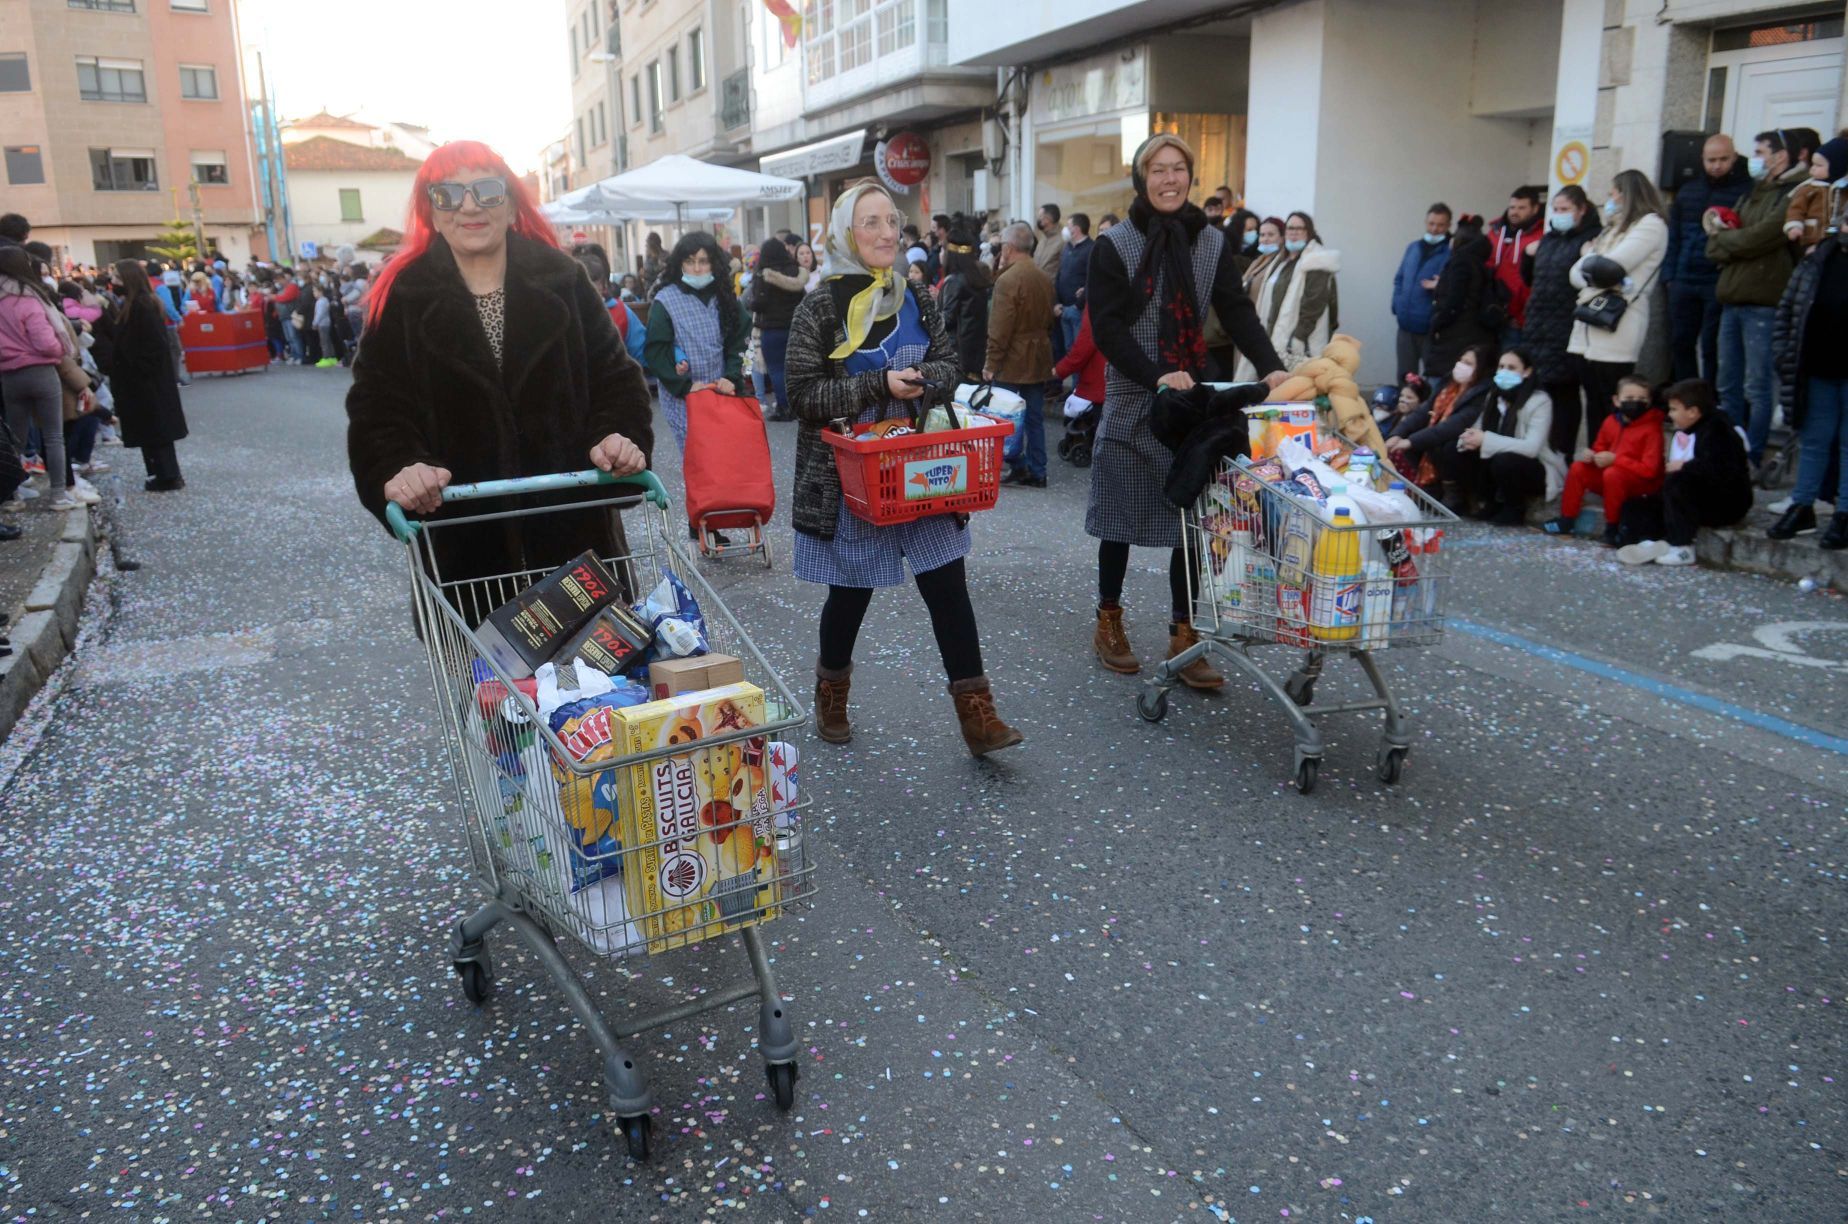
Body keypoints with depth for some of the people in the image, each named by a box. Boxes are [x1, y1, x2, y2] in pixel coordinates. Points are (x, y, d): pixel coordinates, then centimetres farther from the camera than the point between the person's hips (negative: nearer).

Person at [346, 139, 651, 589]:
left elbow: (614, 377, 4)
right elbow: (377, 408, -4)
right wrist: (397, 467, -25)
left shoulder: (562, 281, 5)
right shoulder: (402, 299, 2)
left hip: (574, 523, 1)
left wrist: (621, 436, -17)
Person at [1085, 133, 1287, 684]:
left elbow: (1237, 312, 1)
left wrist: (1270, 367, -16)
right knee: (1122, 516, 5)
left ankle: (1183, 637, 11)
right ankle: (1109, 622, 23)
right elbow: (1107, 328, -10)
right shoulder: (1115, 245, -3)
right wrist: (1157, 376, -21)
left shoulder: (1213, 243, 7)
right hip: (1130, 403, -3)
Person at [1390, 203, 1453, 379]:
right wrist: (1397, 304, 7)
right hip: (1406, 325, 5)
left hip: (1432, 328, -5)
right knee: (1405, 378, 15)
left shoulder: (1452, 252, -7)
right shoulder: (1413, 247, 11)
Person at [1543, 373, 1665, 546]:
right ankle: (1566, 521, 0)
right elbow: (1599, 448, 17)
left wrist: (1615, 459, -26)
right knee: (1578, 468, -6)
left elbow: (1649, 469, -22)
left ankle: (1613, 529, -22)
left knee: (1612, 473, -34)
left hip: (1644, 484, -7)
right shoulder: (1611, 421, 2)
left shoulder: (1651, 429, -16)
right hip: (1614, 479, 7)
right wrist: (1591, 455, -9)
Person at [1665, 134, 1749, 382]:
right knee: (1680, 343, 7)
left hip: (1720, 284, -5)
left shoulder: (1747, 189, -1)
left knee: (1711, 347, -3)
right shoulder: (1688, 190, 16)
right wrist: (1670, 275, 9)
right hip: (1684, 282, 5)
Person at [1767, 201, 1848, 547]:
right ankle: (1802, 508, 22)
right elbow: (1787, 307, 11)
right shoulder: (1818, 259, 6)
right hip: (1817, 371, 4)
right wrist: (1784, 353, 2)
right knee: (1813, 440, 13)